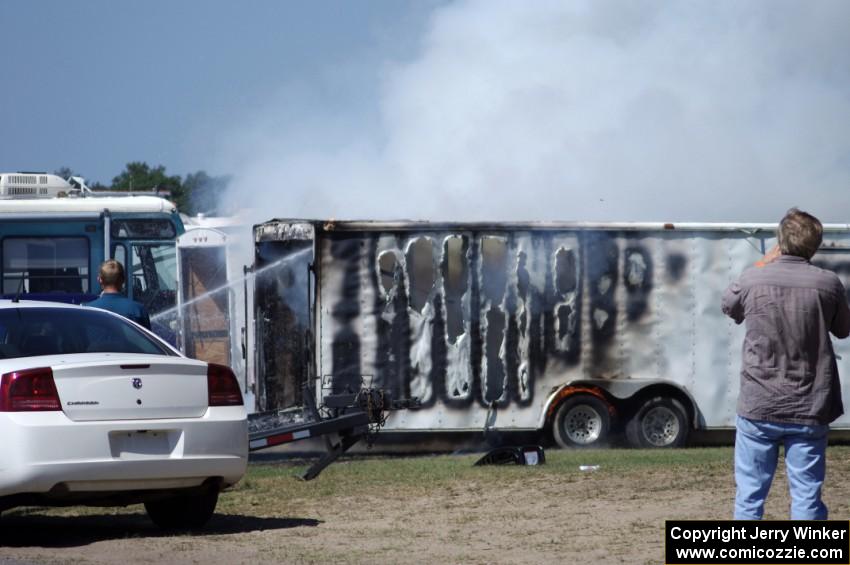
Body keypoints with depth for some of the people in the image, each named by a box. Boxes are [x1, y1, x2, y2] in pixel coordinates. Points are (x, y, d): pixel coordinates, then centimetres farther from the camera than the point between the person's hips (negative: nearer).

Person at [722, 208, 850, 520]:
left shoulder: (753, 280, -8)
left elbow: (729, 306, 14)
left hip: (758, 408, 0)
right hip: (809, 411, 0)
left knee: (749, 495, 9)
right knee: (807, 497, 5)